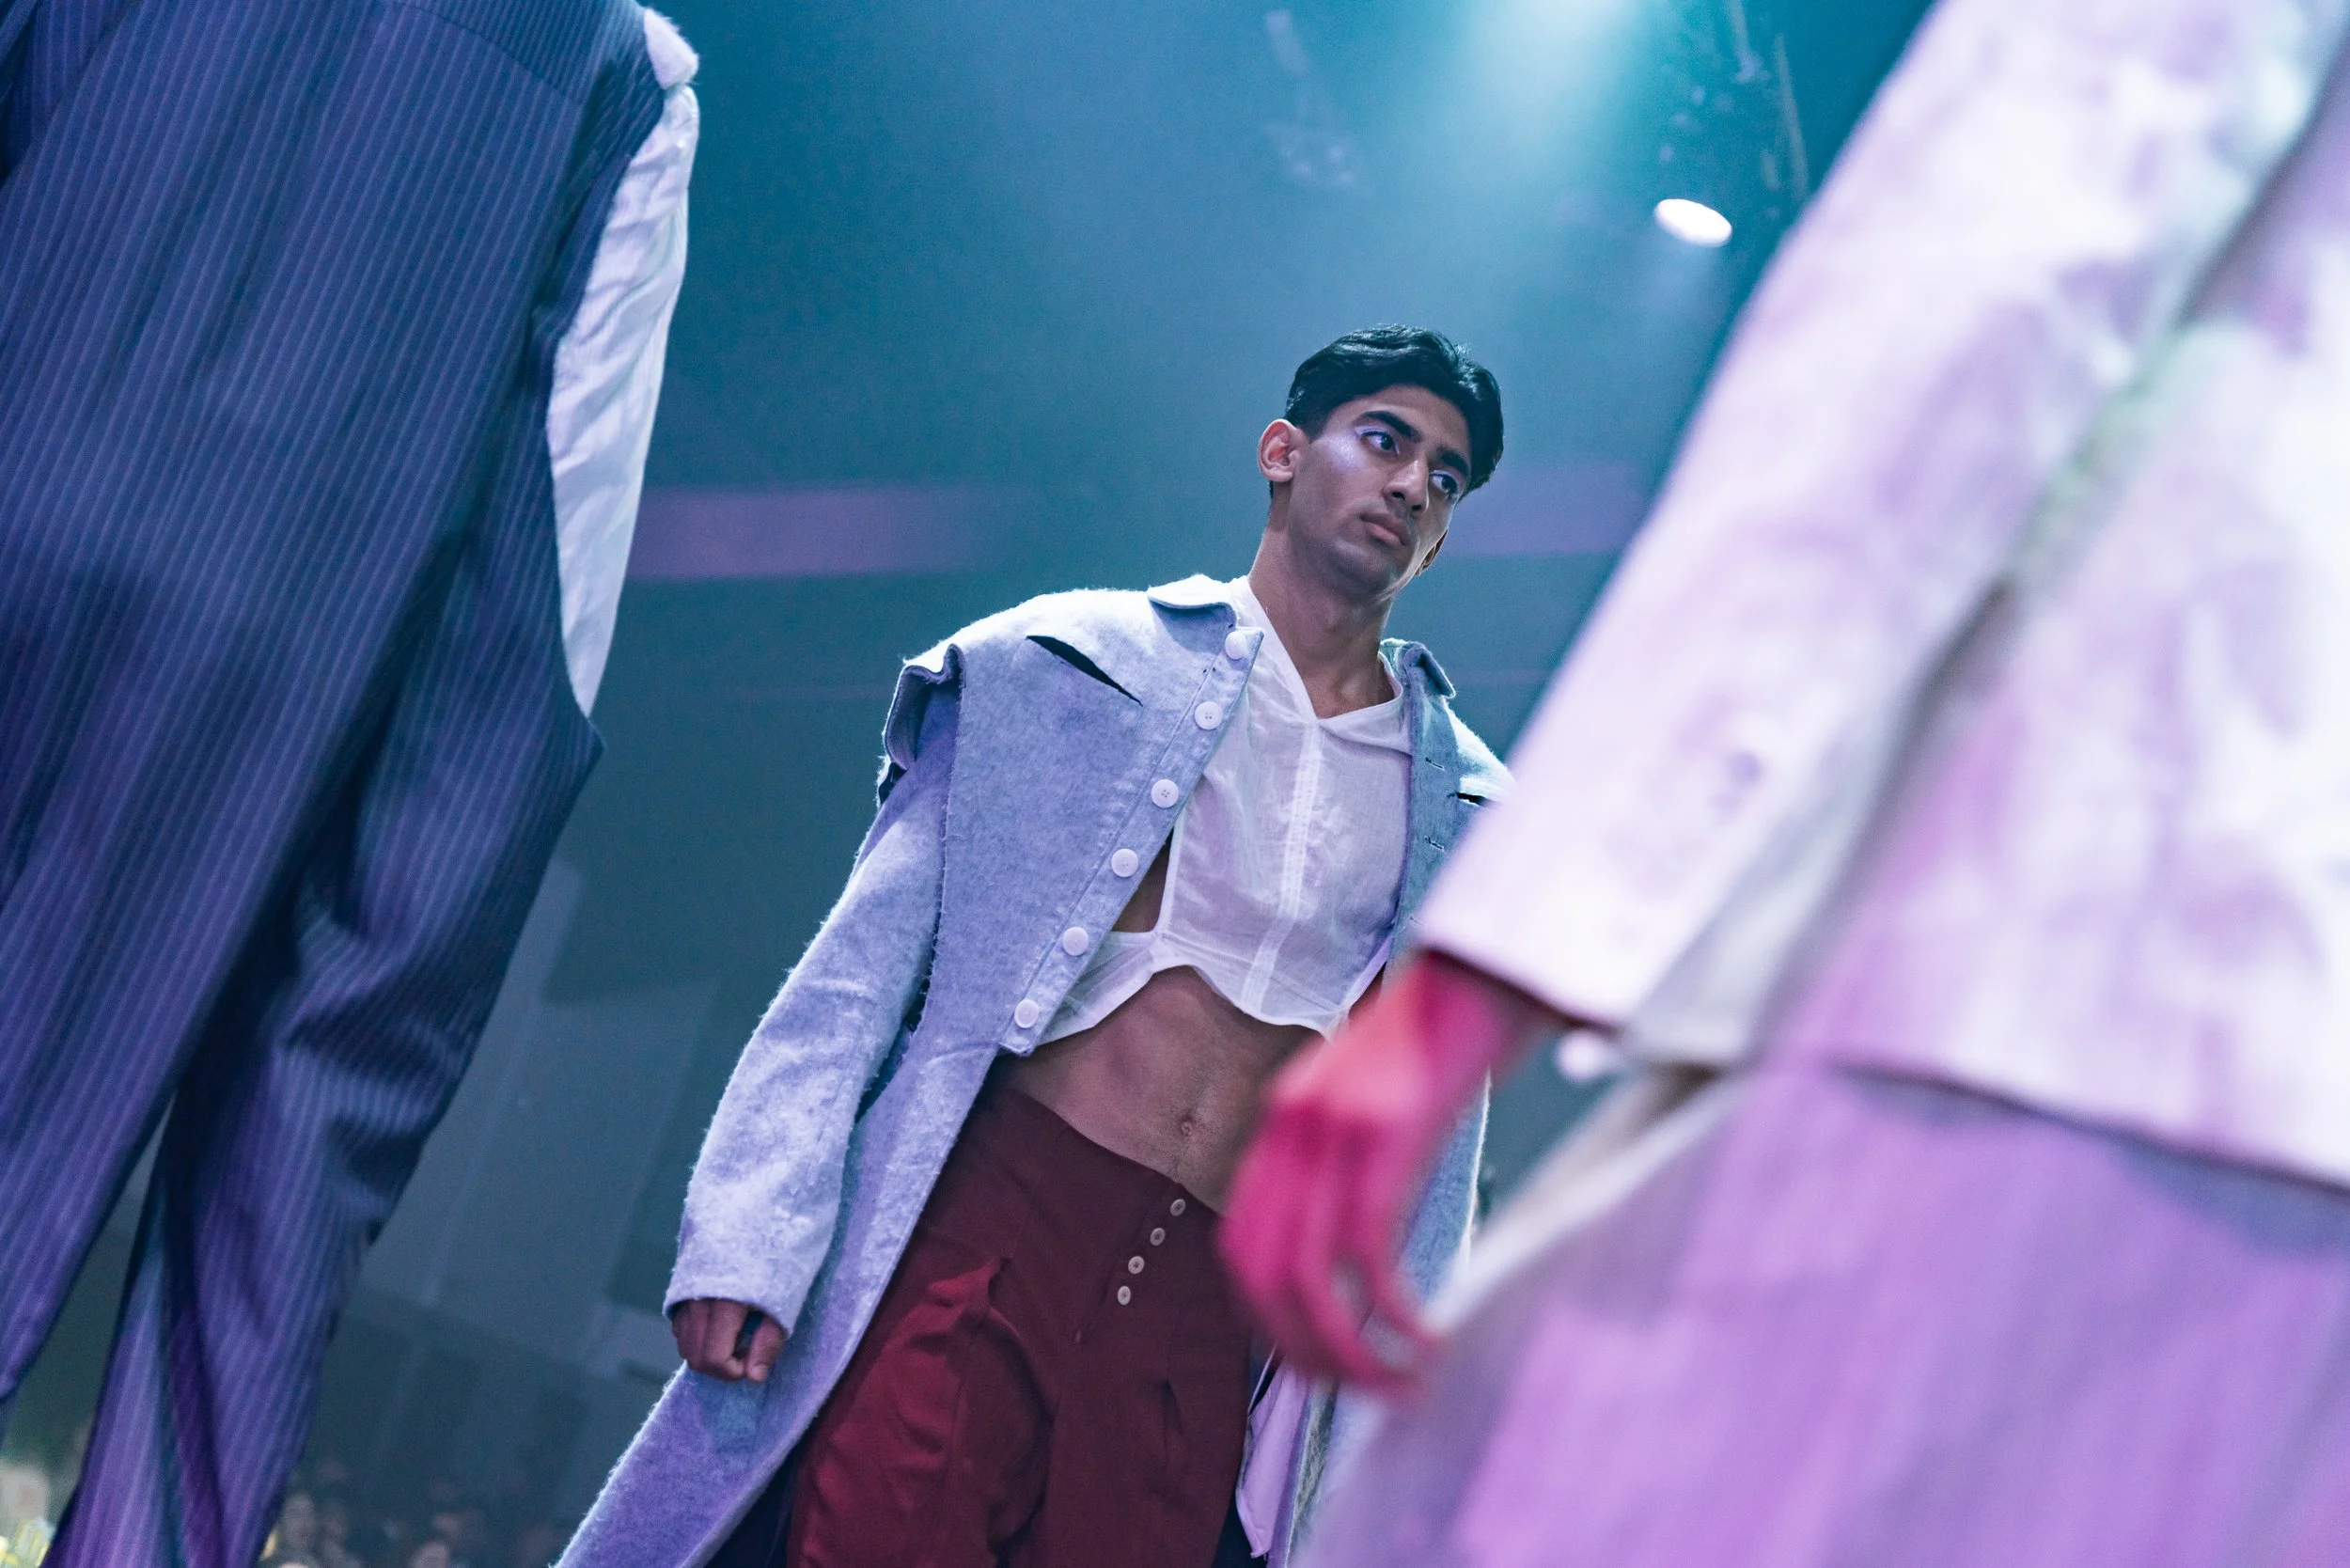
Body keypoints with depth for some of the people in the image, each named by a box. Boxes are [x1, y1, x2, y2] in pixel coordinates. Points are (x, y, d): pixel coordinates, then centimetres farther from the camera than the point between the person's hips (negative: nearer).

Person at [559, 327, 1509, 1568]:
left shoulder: (1466, 816, 15)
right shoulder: (1076, 661, 7)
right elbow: (867, 956, 2)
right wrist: (749, 1236, -8)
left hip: (1203, 1315, 3)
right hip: (977, 1242, -2)